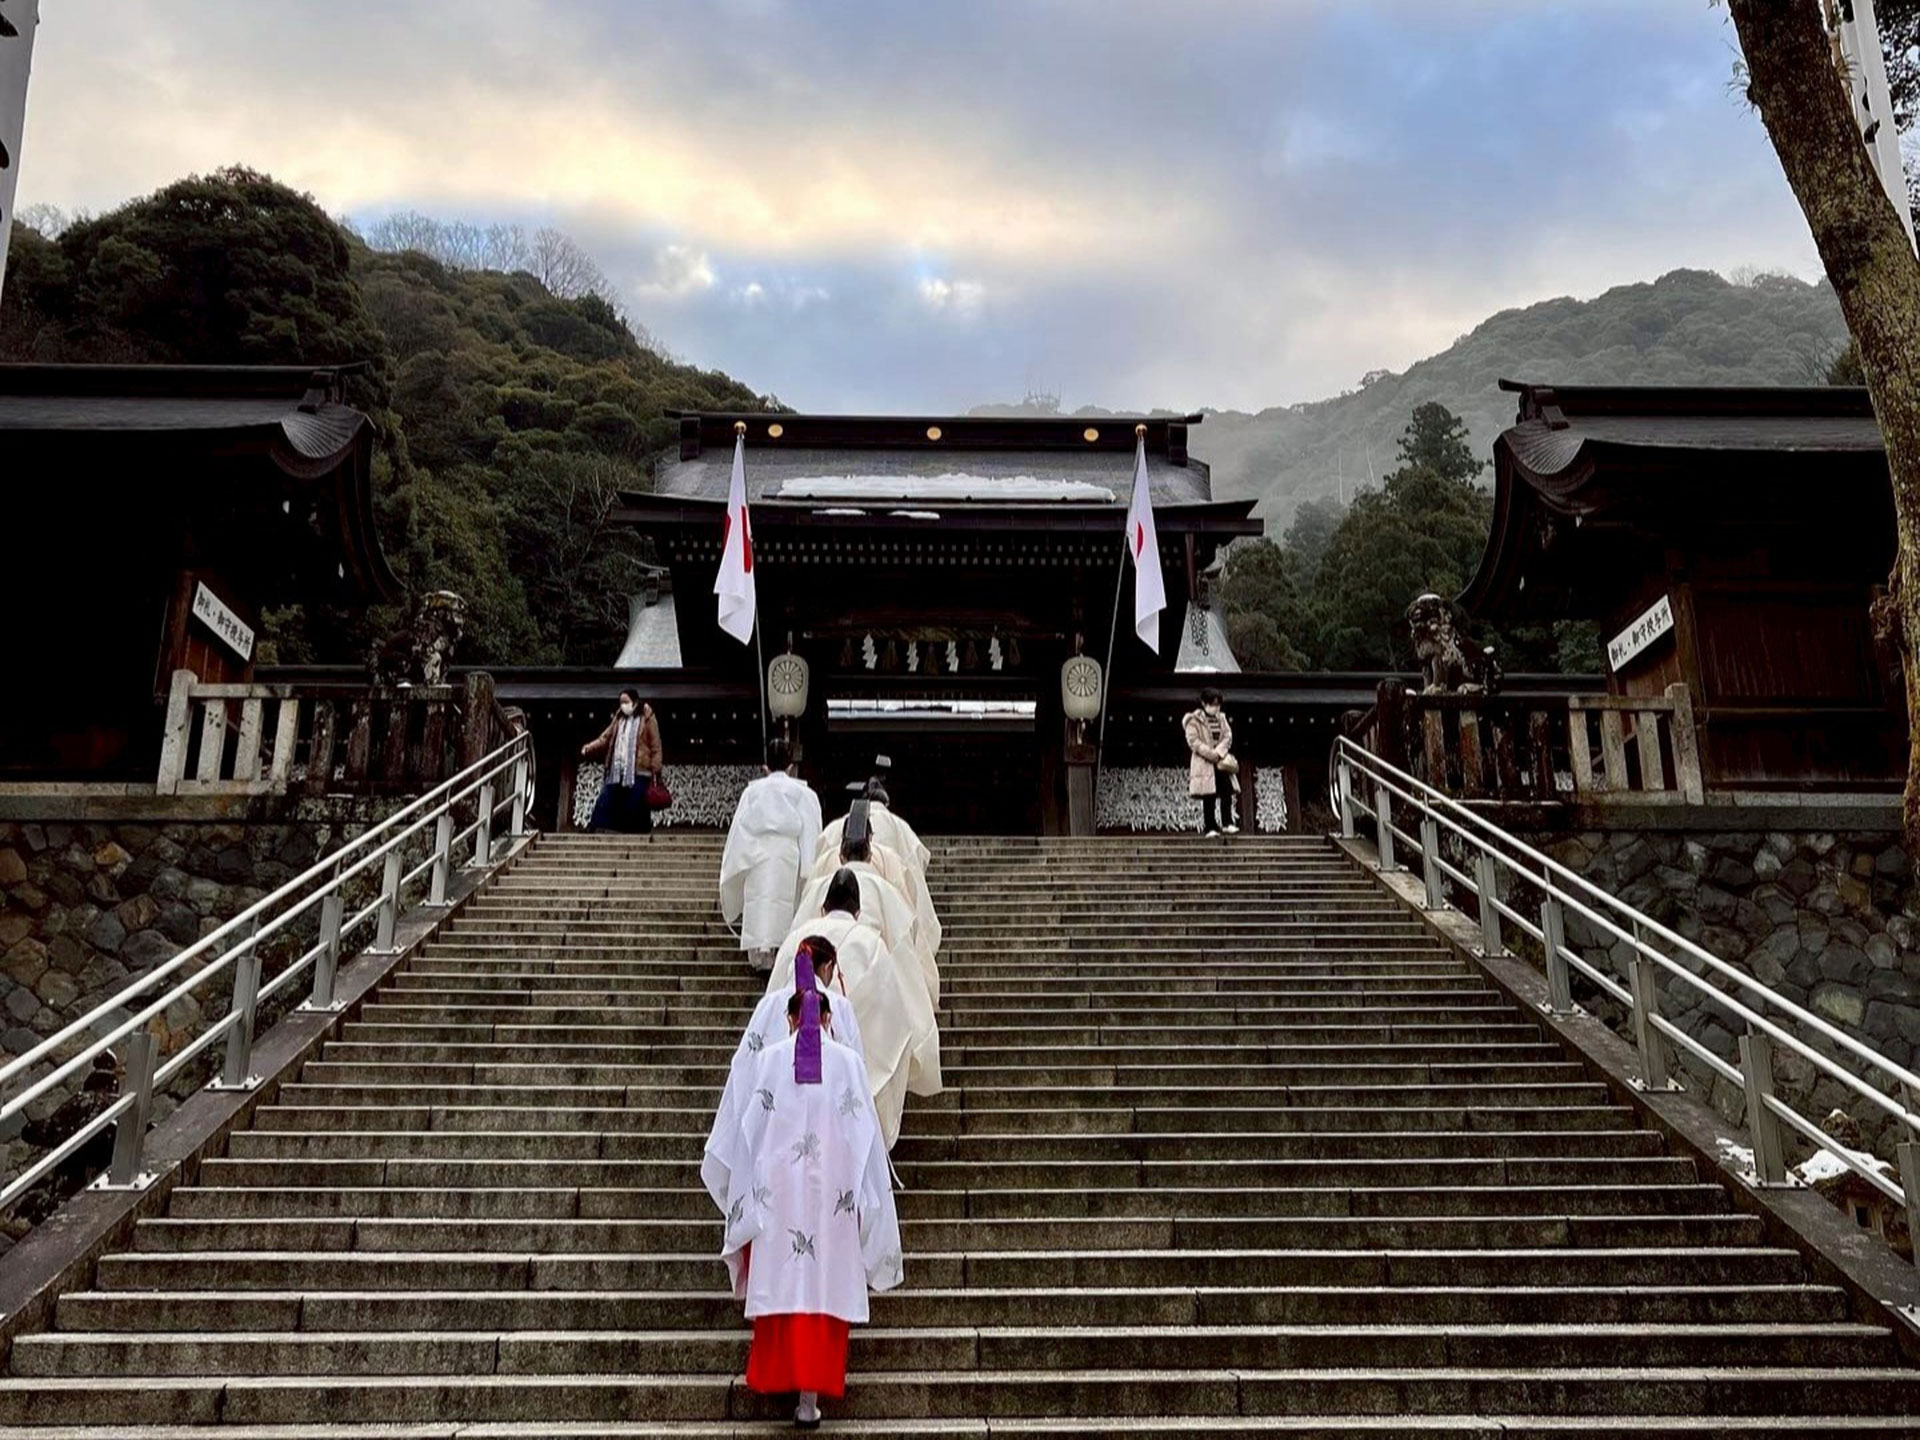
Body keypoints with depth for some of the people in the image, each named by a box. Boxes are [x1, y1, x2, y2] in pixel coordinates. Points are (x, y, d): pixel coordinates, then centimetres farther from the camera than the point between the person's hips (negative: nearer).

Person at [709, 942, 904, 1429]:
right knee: (823, 1282, 2)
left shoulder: (770, 1059, 0)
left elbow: (749, 1128, 1)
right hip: (832, 1189, 0)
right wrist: (862, 1196, 7)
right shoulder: (847, 1061, 0)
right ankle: (811, 1394, -1)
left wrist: (746, 1194, 10)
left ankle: (777, 1373, 18)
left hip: (777, 1187, 1)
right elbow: (863, 1132, -1)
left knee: (780, 1276, 12)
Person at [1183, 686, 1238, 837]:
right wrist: (1210, 754, -19)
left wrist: (1219, 752, -13)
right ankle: (1210, 828, 2)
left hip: (1221, 762, 5)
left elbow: (1228, 736, 4)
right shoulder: (1194, 720, -5)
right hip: (1204, 763, -5)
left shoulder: (1221, 718, 12)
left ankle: (1227, 823, -2)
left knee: (1227, 792, -6)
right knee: (1208, 797, -3)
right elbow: (1193, 741, -13)